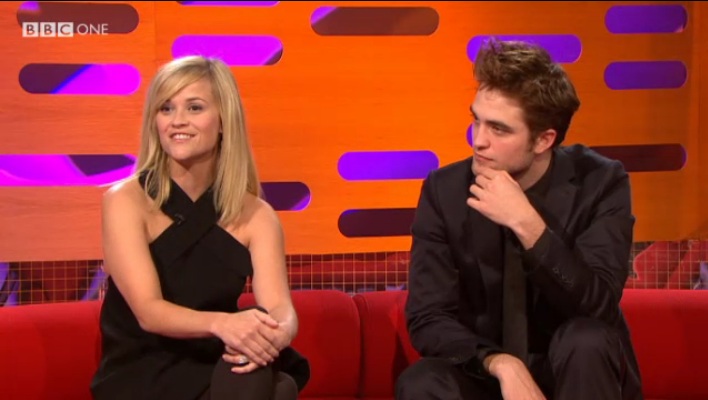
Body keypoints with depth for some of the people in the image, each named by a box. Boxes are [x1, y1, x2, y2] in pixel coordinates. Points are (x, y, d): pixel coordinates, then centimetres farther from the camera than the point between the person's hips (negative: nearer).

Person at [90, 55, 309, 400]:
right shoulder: (126, 201, -7)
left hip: (216, 372, 3)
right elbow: (148, 311, -19)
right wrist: (220, 323, -38)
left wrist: (274, 334, -36)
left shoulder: (255, 215, 2)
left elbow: (281, 308, -12)